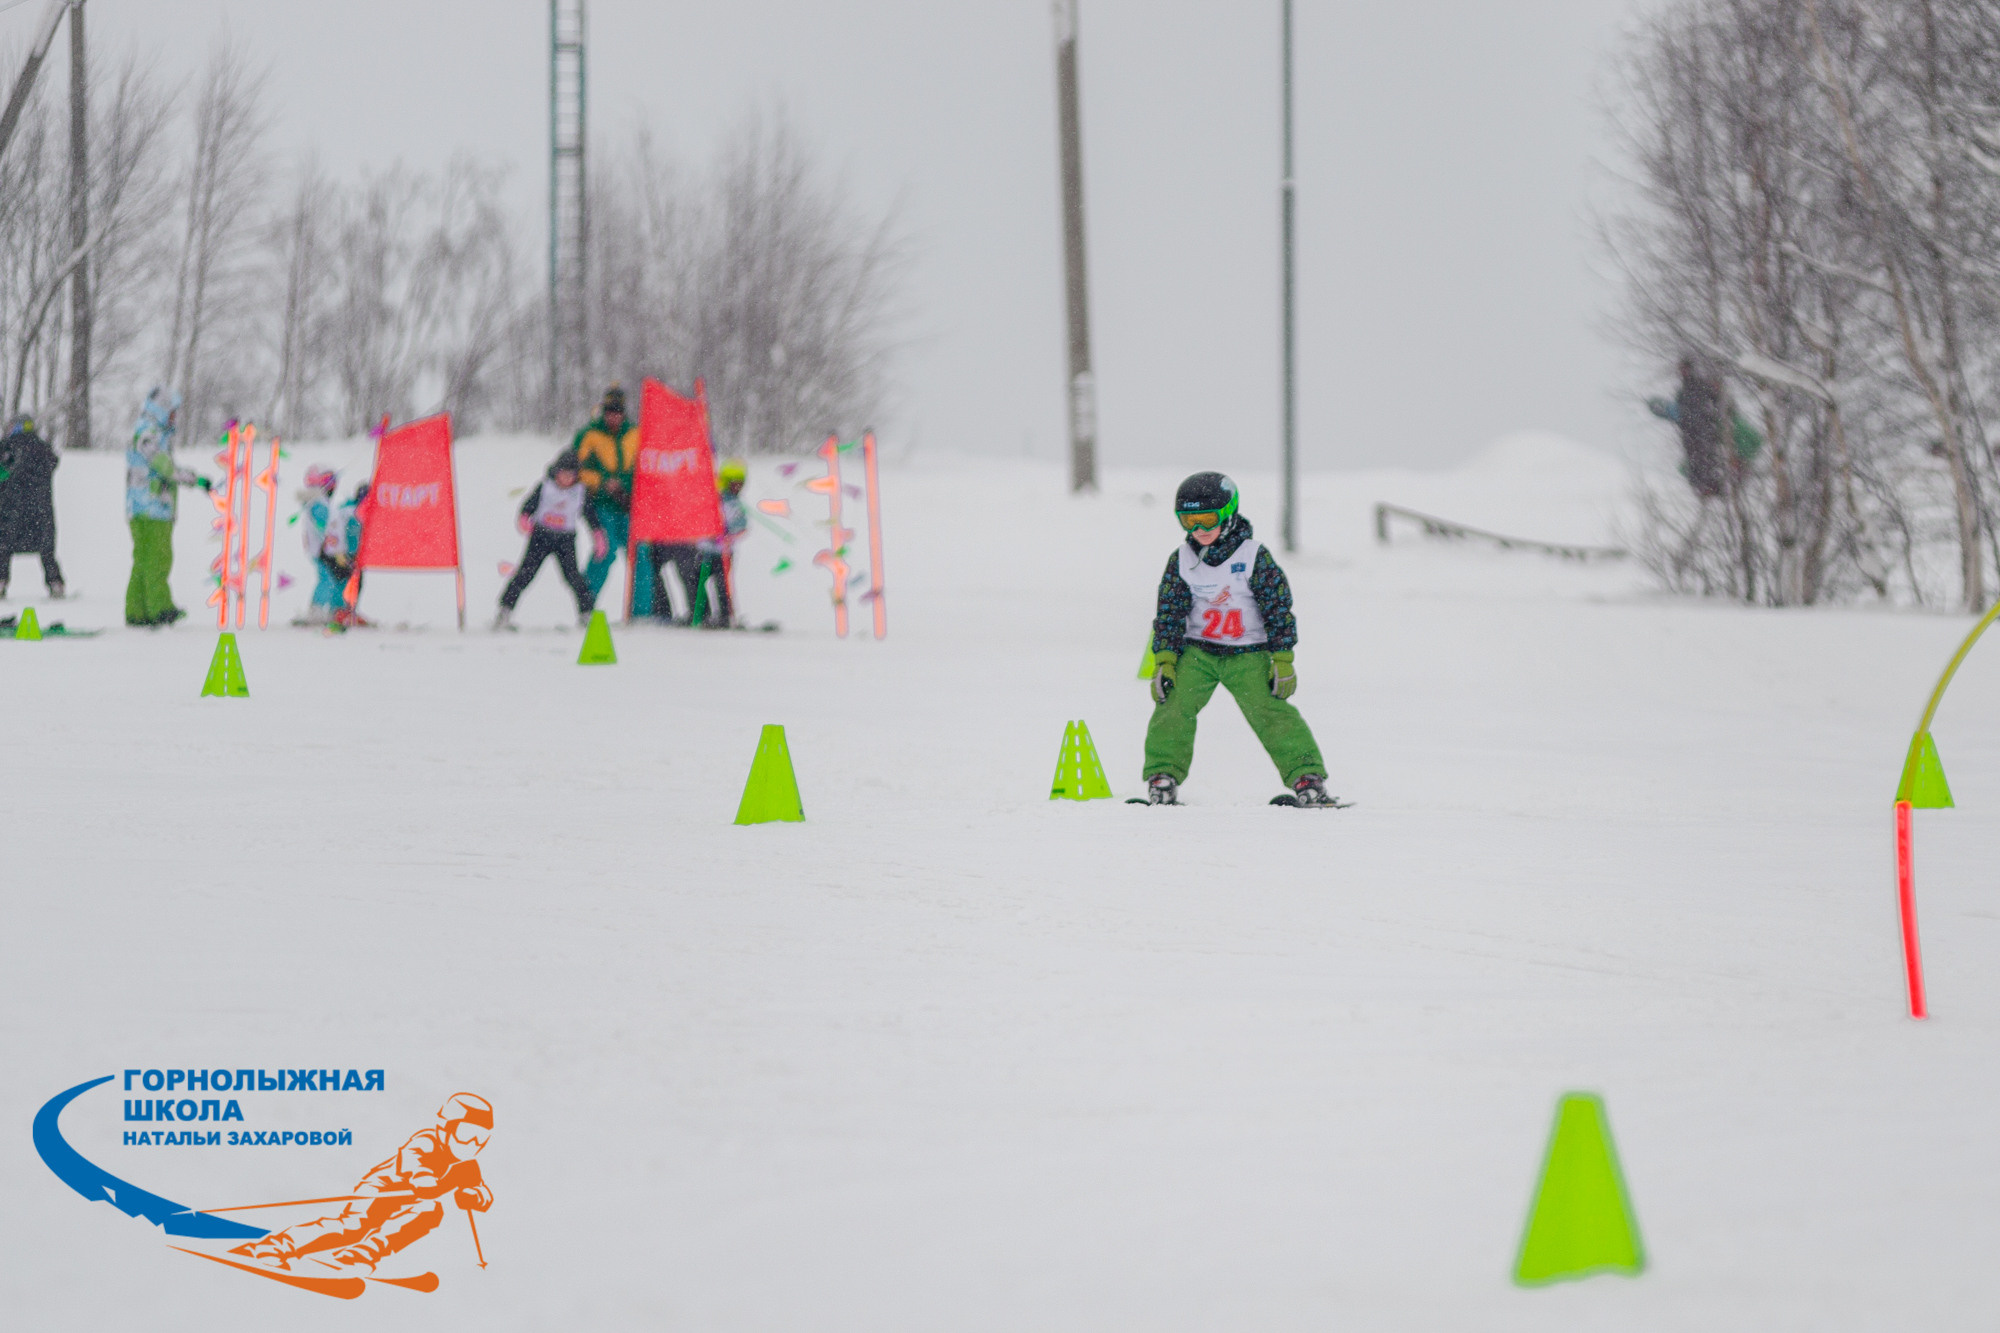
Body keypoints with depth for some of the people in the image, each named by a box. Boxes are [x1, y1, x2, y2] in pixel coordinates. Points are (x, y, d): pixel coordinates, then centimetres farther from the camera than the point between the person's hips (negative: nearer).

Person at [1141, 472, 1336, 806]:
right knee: (1174, 704, -16)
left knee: (1269, 712, -14)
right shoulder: (1181, 561, 0)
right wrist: (1163, 662, -6)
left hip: (1247, 655, -2)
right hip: (1196, 650, 3)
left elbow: (1278, 609, -5)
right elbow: (1168, 614, 3)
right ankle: (1162, 778, -9)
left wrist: (1282, 662, -8)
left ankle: (1308, 777, -12)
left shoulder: (1254, 556, -8)